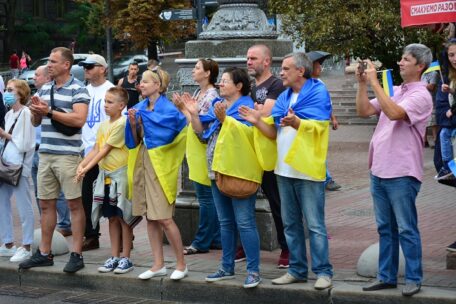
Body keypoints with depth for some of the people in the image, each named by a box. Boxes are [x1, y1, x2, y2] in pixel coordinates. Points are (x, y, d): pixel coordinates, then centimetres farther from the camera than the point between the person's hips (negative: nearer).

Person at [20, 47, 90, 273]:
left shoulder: (78, 89, -7)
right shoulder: (44, 89, 14)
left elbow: (79, 119, -20)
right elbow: (36, 122, 19)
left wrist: (49, 112, -18)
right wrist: (36, 111, -4)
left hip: (68, 155, -7)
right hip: (45, 154, 7)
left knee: (74, 204, -1)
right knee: (46, 204, 11)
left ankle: (76, 254, 3)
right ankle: (44, 253, 18)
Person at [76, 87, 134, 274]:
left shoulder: (122, 123, -13)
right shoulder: (103, 125, 12)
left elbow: (106, 150, -16)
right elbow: (96, 149, 10)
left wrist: (87, 168, -16)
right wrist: (81, 165, -4)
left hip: (120, 174, -8)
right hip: (106, 174, 8)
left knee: (123, 217, 0)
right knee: (112, 217, 12)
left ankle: (126, 258, 6)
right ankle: (114, 257, 18)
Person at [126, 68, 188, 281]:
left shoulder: (169, 109, -10)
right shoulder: (140, 108, 9)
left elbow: (166, 134, -20)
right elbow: (134, 141, 12)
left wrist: (143, 117, -13)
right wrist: (132, 123, -7)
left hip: (160, 166, -7)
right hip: (142, 164, 7)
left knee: (164, 218, -8)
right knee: (150, 217, 9)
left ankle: (181, 264, 5)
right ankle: (158, 264, 16)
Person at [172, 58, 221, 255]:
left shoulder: (212, 96, -13)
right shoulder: (197, 93, 14)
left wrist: (184, 108, -19)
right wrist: (182, 107, 3)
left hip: (205, 149, -9)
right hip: (195, 150, 9)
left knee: (205, 197, -3)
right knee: (208, 197, 12)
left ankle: (202, 242, 2)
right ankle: (215, 238, 18)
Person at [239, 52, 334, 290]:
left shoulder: (318, 92, -6)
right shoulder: (284, 97, 14)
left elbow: (317, 127, -17)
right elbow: (274, 134, 10)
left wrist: (296, 122, -34)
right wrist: (258, 122, -7)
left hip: (307, 170, -7)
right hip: (284, 170, 7)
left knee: (315, 225, -5)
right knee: (291, 224, 11)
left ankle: (323, 272, 0)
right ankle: (297, 270, 19)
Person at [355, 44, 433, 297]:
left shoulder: (420, 96, -11)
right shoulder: (394, 91, 15)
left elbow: (393, 113, -27)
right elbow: (364, 111, 11)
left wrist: (374, 81, -23)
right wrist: (362, 83, 0)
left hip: (402, 174, -8)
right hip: (379, 171, 8)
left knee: (406, 229, -2)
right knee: (385, 228, 14)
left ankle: (413, 279, 6)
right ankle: (386, 276, 21)